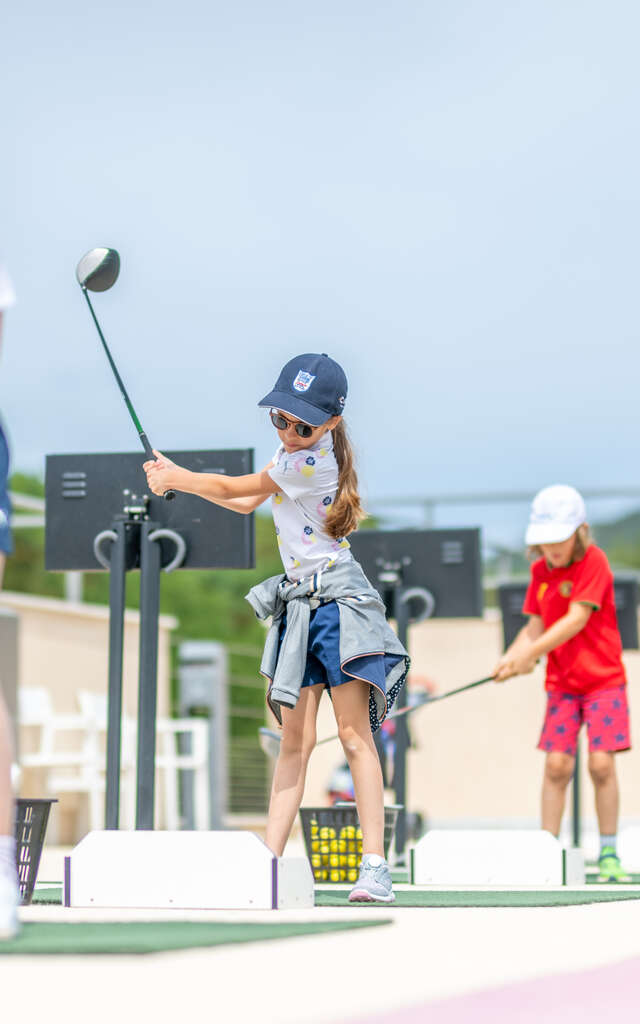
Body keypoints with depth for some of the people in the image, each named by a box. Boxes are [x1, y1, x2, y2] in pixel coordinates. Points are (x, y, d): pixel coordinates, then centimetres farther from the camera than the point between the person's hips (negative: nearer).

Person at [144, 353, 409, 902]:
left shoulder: (311, 462, -17)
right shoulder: (298, 450, 12)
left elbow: (234, 487, -5)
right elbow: (246, 502, 25)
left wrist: (175, 478, 10)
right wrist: (176, 476, 19)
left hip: (338, 599, -8)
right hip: (299, 604, 8)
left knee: (353, 730, -12)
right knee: (296, 739, 2)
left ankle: (375, 865, -15)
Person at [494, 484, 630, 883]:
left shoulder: (593, 561, -13)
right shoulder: (540, 570, 6)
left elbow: (576, 619, -20)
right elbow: (535, 627, 9)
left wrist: (531, 653, -22)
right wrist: (512, 658, -9)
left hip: (603, 679, -4)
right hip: (562, 682, 4)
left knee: (601, 763, -11)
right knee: (557, 764, -5)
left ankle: (609, 856, 2)